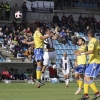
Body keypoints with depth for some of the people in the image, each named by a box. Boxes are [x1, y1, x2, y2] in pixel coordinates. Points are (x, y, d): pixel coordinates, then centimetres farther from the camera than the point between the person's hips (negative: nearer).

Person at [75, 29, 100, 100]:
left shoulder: (92, 41, -14)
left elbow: (91, 51, -27)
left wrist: (82, 53, -30)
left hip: (94, 62, -10)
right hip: (92, 62, 10)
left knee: (87, 78, -14)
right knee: (86, 78, 9)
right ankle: (86, 94, 9)